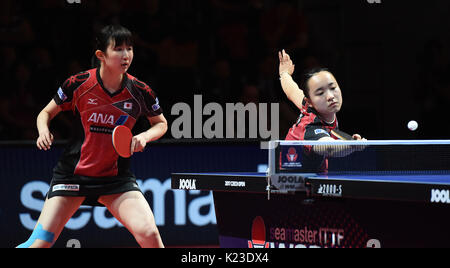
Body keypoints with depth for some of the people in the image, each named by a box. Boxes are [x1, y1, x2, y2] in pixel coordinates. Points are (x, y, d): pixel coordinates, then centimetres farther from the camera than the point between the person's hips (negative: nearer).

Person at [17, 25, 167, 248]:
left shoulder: (140, 92, -5)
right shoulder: (78, 84, -9)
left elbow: (161, 123, 14)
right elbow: (46, 113, 7)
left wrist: (144, 136, -8)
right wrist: (44, 132, -15)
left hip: (116, 178, 1)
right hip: (72, 174, -1)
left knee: (148, 234, -20)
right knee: (39, 244, -8)